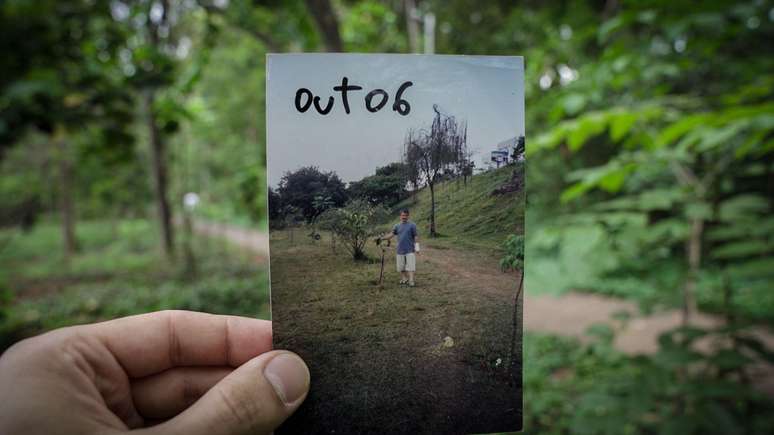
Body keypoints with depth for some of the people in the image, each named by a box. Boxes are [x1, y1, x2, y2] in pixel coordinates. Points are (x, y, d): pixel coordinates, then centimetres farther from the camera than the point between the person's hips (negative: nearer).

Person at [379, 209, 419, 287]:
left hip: (410, 250, -4)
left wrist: (417, 247, -6)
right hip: (400, 250, 4)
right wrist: (382, 238, -9)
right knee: (401, 267, 10)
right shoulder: (397, 226, 9)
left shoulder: (412, 225, -2)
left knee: (410, 266, -8)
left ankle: (411, 281, -7)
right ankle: (404, 279, 23)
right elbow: (391, 234, 4)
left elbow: (416, 236, -2)